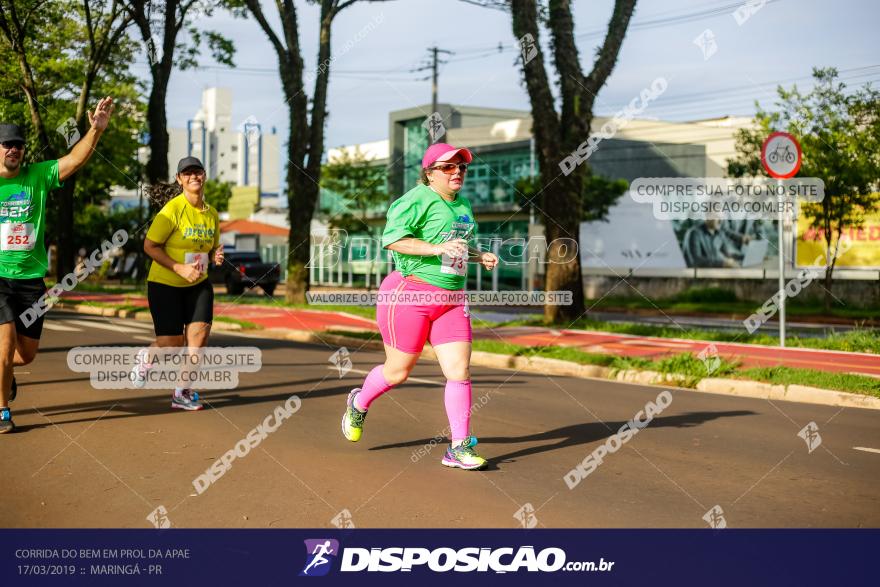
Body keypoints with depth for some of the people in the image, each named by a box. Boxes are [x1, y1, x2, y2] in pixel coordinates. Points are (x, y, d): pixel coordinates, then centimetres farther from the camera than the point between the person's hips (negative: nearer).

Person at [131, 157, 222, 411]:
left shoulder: (211, 214, 3)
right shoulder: (173, 209, -15)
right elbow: (150, 246, -15)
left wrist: (216, 256, -7)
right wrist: (180, 268, -23)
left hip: (198, 284, 5)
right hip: (164, 283, -5)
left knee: (200, 330, -13)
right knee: (172, 343, -3)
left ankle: (182, 392, 0)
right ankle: (146, 357, 34)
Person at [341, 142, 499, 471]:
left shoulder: (463, 205, 15)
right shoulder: (418, 200, -11)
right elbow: (392, 239, -20)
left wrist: (479, 257, 12)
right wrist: (437, 248, -27)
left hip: (451, 300, 7)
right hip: (409, 294, -7)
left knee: (459, 372, -3)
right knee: (397, 372, 5)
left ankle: (459, 448, 4)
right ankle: (359, 403, 36)